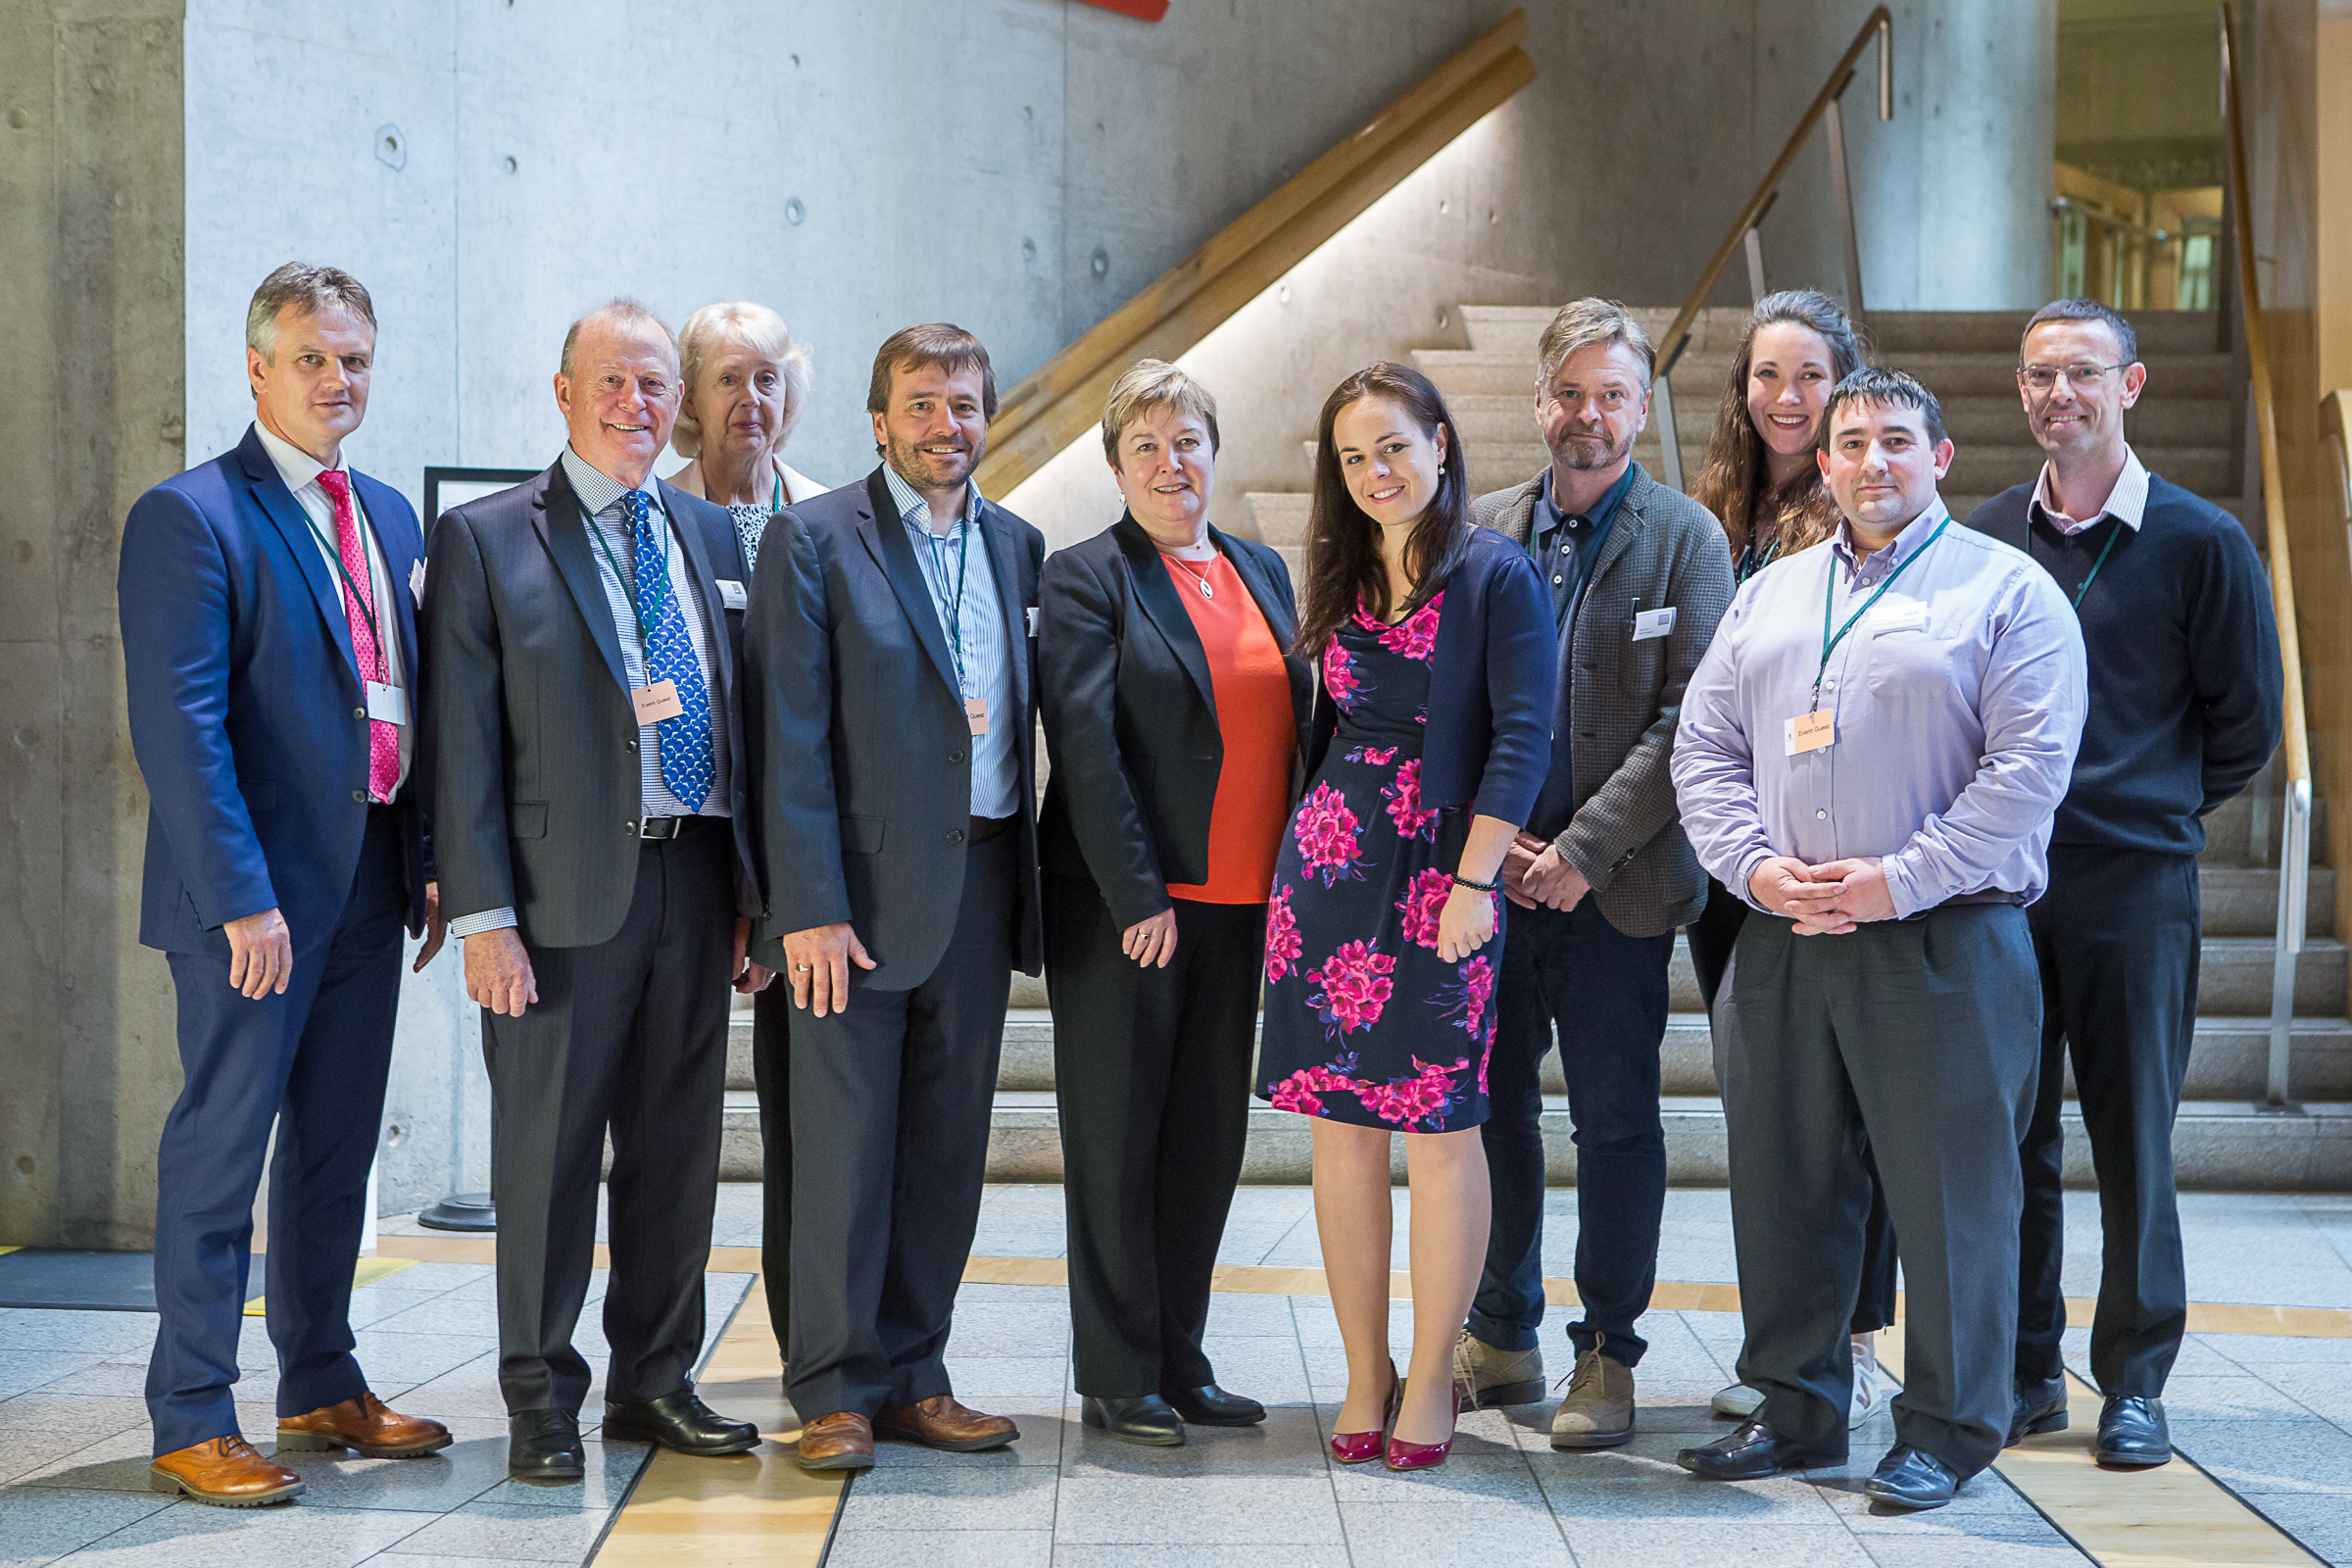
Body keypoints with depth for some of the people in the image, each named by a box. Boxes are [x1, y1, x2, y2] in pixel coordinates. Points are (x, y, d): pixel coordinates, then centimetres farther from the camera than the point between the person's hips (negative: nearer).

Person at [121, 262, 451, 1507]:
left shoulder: (389, 518, 14)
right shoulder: (190, 516, -9)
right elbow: (179, 728, -15)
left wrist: (428, 858, 9)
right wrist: (242, 897, -20)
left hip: (369, 885, 7)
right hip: (255, 892, -7)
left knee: (338, 1147, 14)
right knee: (220, 1148, 0)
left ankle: (321, 1388, 27)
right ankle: (192, 1422, 9)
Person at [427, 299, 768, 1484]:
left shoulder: (712, 537, 13)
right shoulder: (483, 540, -1)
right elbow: (462, 743, -6)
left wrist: (756, 888, 9)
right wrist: (482, 914, -12)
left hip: (696, 885, 5)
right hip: (565, 892, -4)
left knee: (677, 1146, 11)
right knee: (548, 1150, 2)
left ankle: (654, 1382, 24)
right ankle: (541, 1400, 15)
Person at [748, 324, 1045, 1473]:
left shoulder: (1017, 546, 13)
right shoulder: (814, 540, -4)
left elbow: (1026, 714, 15)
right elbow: (792, 740, -9)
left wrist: (1030, 878, 6)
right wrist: (810, 906, -16)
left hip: (981, 886, 5)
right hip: (864, 883, -5)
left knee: (948, 1143, 10)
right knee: (845, 1144, -1)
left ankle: (912, 1378, 21)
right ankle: (835, 1392, 9)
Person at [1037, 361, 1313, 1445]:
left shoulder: (1263, 572, 14)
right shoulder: (1086, 578, -4)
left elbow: (1295, 729, 15)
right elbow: (1085, 745, -11)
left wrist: (1293, 884, 8)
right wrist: (1137, 897, -16)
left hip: (1241, 908, 6)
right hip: (1123, 906, -6)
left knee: (1209, 1140, 10)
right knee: (1116, 1141, 2)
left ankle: (1179, 1362, 21)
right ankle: (1118, 1380, 11)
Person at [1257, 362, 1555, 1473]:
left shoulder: (1496, 577, -5)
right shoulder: (1346, 581, 12)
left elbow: (1523, 735, -10)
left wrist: (1473, 879, -15)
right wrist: (1309, 849, 15)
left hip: (1441, 876, -5)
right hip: (1328, 871, 5)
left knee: (1440, 1129, 0)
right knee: (1340, 1128, 6)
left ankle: (1429, 1383, 11)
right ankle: (1364, 1378, 16)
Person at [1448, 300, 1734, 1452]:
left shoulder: (1685, 538, -1)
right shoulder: (1480, 531, 8)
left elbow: (1689, 719, -8)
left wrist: (1583, 850, -14)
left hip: (1617, 884, -3)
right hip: (1491, 876, 3)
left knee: (1616, 1121, 4)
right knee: (1490, 1106, 9)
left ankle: (1606, 1358, 15)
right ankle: (1499, 1339, 24)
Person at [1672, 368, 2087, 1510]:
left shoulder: (2007, 591, 0)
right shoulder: (1769, 596, 16)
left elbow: (2028, 766, -10)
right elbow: (1705, 747, 13)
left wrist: (1899, 880, -15)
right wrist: (1758, 866, -4)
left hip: (1943, 936, -5)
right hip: (1785, 938, 5)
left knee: (1948, 1190, -1)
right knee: (1783, 1181, 10)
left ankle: (1946, 1430, 12)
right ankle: (1796, 1409, 23)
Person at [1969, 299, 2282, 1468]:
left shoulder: (2199, 542, -1)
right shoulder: (1988, 535, 7)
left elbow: (2245, 722, 5)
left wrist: (2153, 806, 6)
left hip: (2133, 883, -3)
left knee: (2133, 1138, 3)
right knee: (2010, 1132, 7)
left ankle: (2135, 1383, 15)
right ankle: (2024, 1371, 18)